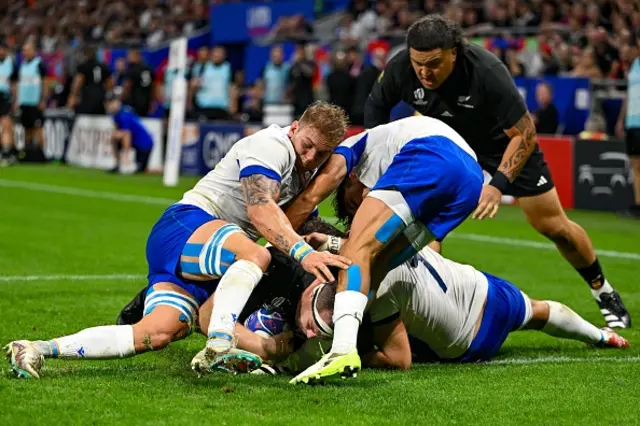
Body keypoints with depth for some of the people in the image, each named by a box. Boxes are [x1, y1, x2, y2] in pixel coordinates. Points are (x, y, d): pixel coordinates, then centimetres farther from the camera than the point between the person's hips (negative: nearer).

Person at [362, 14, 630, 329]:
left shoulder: (487, 72, -38)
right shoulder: (399, 69, -27)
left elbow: (524, 134, -30)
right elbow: (376, 107, -4)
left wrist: (498, 183, -38)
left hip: (505, 144, -3)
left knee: (554, 226, 3)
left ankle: (603, 292, 25)